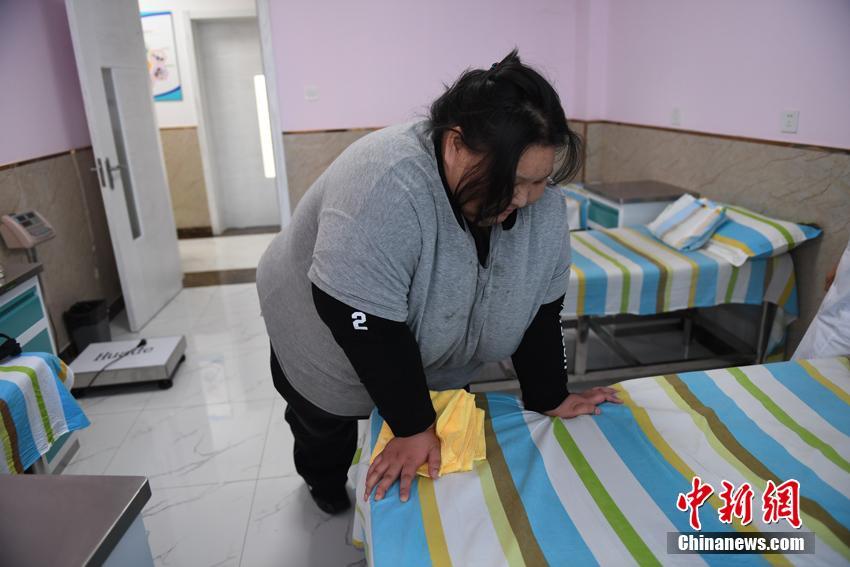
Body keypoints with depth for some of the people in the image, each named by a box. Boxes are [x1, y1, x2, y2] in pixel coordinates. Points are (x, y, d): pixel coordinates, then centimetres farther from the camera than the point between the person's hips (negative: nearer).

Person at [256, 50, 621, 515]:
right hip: (335, 346, -4)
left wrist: (547, 400, -9)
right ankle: (323, 481, 47)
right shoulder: (384, 184, -39)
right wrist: (413, 427, -28)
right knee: (323, 426, 19)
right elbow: (367, 323, -36)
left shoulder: (540, 201, -18)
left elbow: (540, 308, -10)